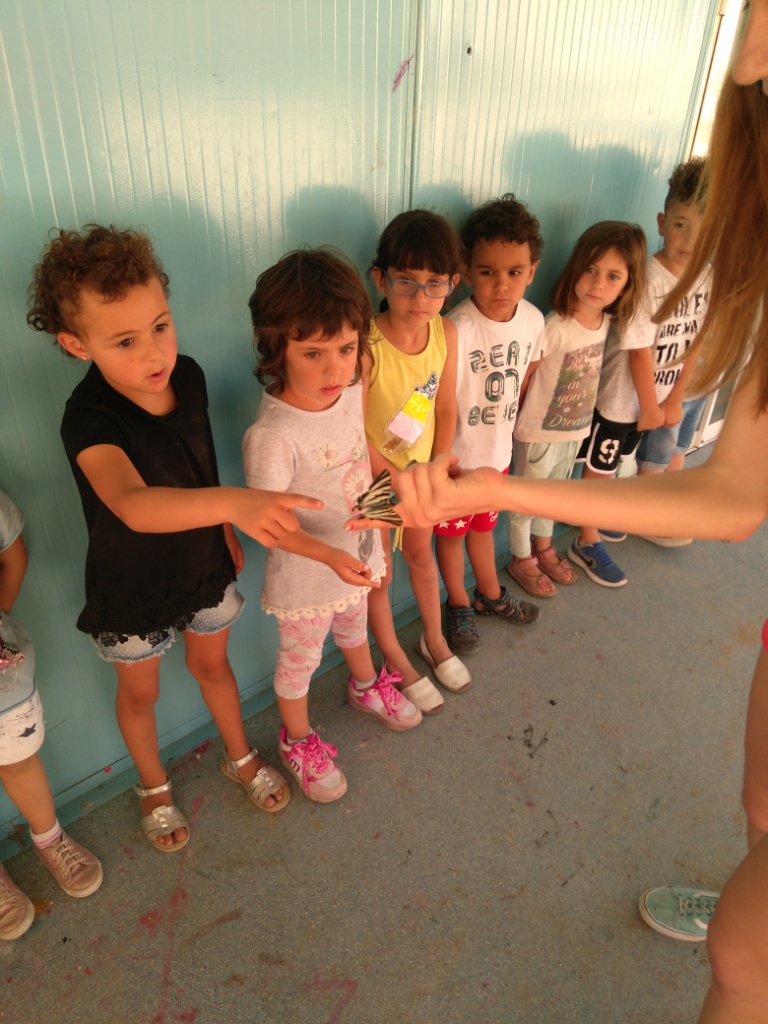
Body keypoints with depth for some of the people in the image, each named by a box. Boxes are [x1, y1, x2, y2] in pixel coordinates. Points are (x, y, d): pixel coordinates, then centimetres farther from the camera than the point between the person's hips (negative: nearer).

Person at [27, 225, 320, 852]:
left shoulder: (188, 376, -16)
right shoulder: (89, 420, -33)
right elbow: (134, 505, -53)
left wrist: (226, 532, 11)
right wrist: (236, 503, -69)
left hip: (204, 564, 4)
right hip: (131, 588, -4)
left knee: (212, 663, 27)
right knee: (141, 691, 22)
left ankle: (241, 757, 54)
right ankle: (154, 786, 52)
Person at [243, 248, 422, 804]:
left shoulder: (351, 391, -12)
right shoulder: (273, 435, -33)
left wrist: (377, 544, 7)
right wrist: (330, 556, -34)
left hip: (358, 556, 6)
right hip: (306, 578, -6)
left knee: (355, 629, 33)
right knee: (300, 661, 19)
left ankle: (367, 686, 63)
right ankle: (298, 740, 47)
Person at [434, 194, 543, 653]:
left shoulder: (533, 320, -8)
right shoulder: (457, 329, -27)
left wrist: (505, 424, 14)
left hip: (498, 451, 5)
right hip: (455, 456, -5)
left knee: (483, 525, 26)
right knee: (452, 531, 16)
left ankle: (490, 594, 49)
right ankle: (459, 605, 39)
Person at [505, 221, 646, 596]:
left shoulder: (608, 322, -6)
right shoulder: (554, 328, -26)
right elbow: (522, 379, -16)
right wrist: (517, 421, -7)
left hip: (575, 430, 6)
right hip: (539, 433, -6)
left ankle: (543, 548, 47)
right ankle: (521, 559, 35)